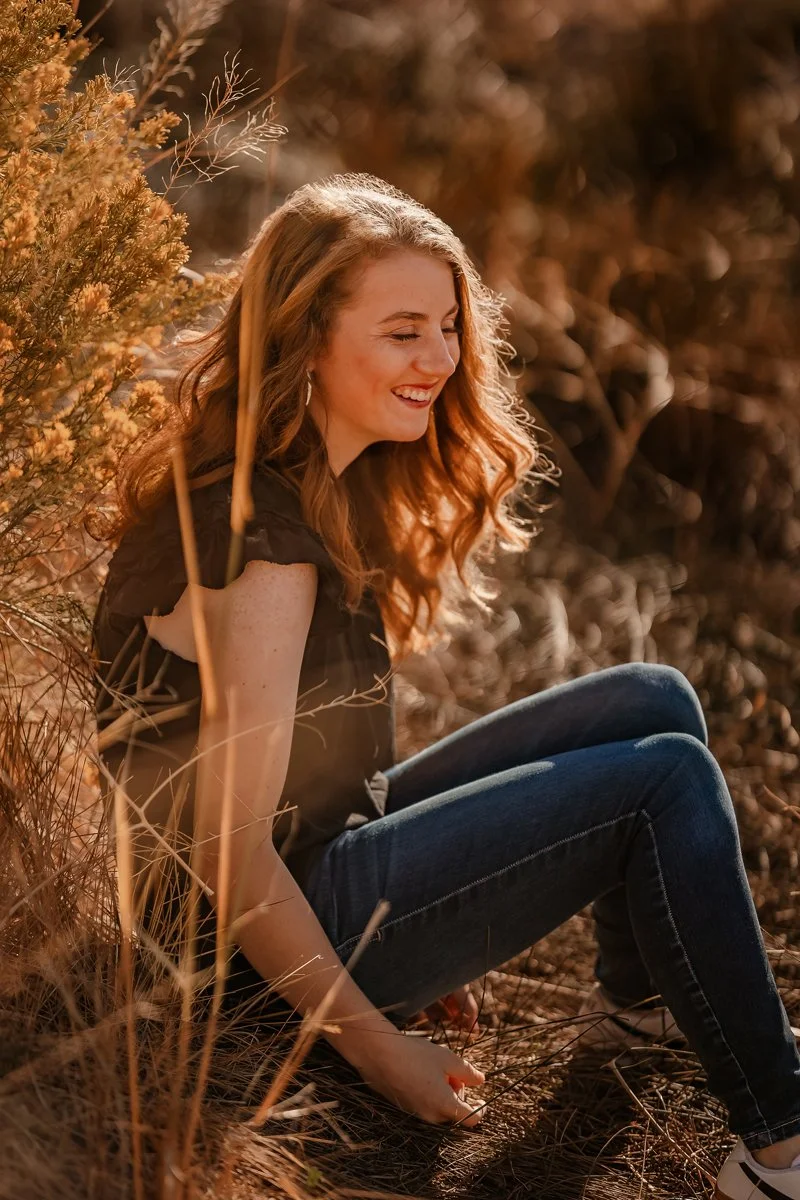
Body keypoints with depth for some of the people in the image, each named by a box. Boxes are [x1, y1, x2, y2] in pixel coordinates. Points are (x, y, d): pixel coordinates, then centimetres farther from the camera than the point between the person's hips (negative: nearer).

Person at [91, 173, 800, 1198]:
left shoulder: (327, 484, 5)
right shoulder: (260, 539, -26)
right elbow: (231, 853, -26)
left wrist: (428, 928, 13)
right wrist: (380, 1049, -17)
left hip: (332, 847, 9)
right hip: (278, 941, -9)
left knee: (657, 702, 6)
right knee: (670, 779, -13)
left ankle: (639, 992, 29)